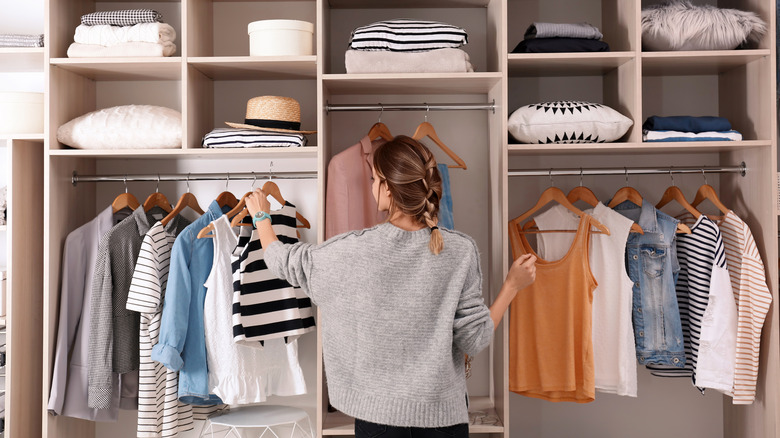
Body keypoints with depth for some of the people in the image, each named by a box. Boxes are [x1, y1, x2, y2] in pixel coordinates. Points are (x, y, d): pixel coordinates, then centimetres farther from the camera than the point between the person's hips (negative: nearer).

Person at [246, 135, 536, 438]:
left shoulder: (355, 249, -16)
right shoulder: (461, 251, -14)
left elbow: (284, 262, 1)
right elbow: (473, 341, -10)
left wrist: (261, 216, 20)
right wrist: (512, 286, 1)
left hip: (378, 412, -1)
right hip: (444, 412, 1)